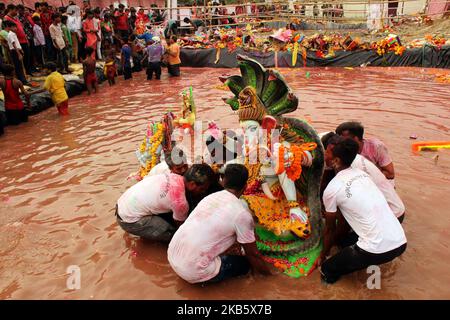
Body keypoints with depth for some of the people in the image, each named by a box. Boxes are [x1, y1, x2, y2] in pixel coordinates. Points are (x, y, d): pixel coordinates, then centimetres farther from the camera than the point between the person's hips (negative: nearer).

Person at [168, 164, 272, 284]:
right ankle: (200, 278, 2)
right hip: (193, 271, -7)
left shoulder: (211, 197, 10)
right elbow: (252, 254, 1)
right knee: (244, 264, 14)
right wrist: (269, 272, 19)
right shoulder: (242, 214, -11)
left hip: (172, 255, 7)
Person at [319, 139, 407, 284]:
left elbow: (329, 228, 8)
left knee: (327, 269, 10)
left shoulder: (331, 189, -8)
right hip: (400, 242, 7)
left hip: (377, 251, -7)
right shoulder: (362, 174, 12)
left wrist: (323, 254, 24)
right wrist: (337, 236, 36)